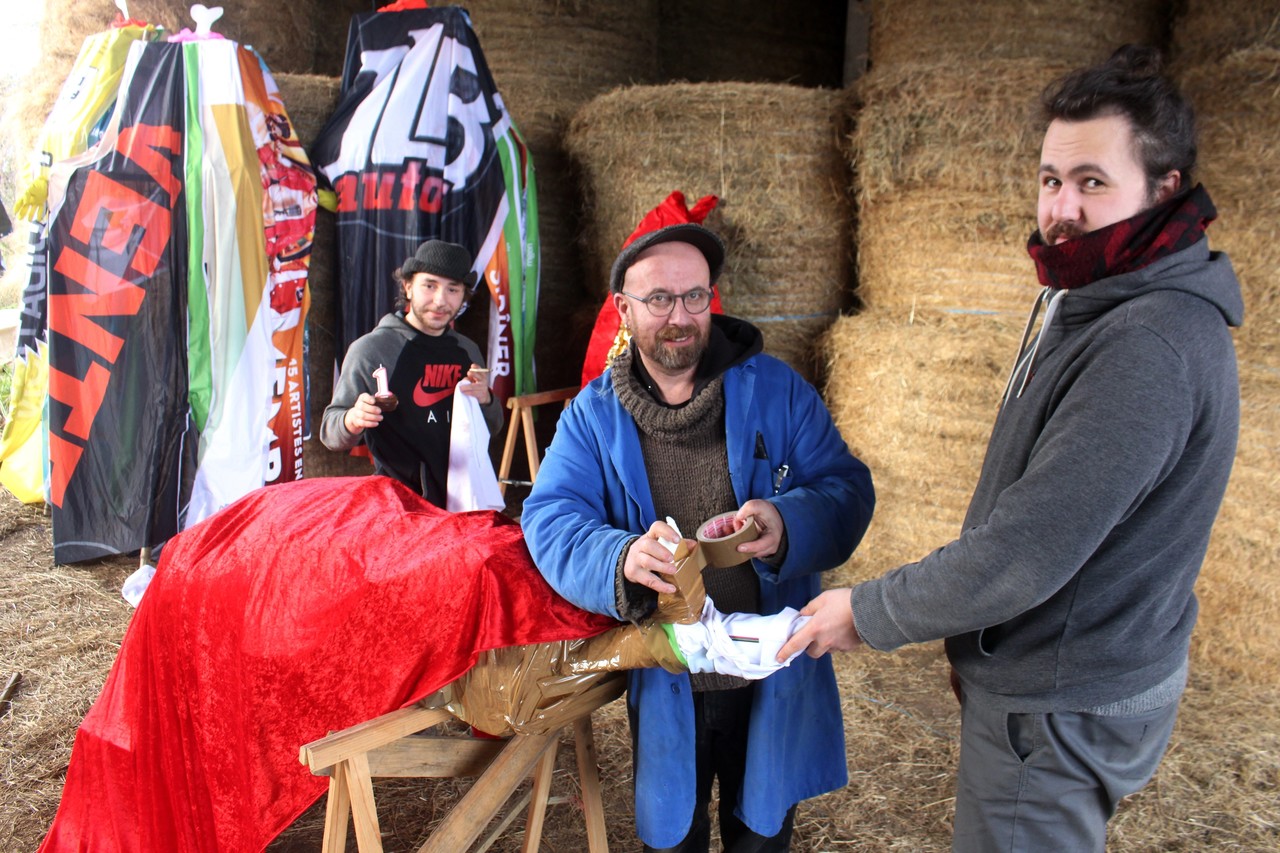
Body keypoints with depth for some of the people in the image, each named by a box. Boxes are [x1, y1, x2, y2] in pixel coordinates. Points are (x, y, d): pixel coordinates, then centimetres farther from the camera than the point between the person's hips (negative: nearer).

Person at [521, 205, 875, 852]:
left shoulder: (775, 388, -5)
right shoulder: (592, 415, -4)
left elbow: (848, 488, -9)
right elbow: (551, 519, -15)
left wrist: (786, 525, -32)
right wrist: (621, 561, -37)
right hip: (665, 685, 0)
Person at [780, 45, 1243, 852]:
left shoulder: (1151, 347, -28)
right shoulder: (1099, 306, 7)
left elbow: (1024, 557, -29)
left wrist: (865, 613, -16)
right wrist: (972, 636, 13)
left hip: (1064, 709, -9)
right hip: (1056, 673, 9)